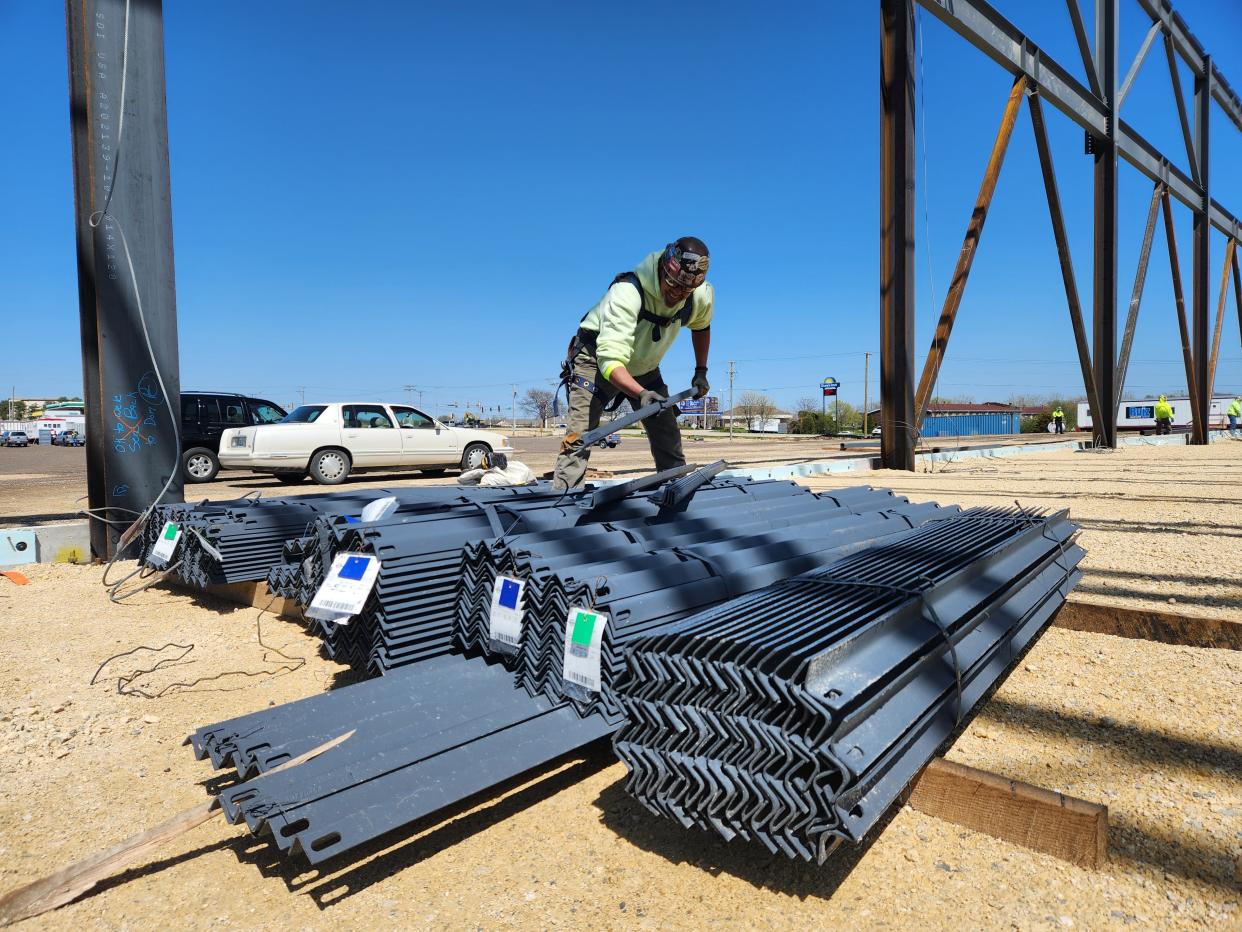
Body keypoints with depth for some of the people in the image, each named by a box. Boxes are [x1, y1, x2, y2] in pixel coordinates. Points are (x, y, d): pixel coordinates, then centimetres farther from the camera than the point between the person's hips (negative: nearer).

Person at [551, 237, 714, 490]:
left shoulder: (702, 296, -17)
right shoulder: (626, 293, -37)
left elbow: (701, 326, 9)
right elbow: (611, 359, -44)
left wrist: (701, 371, 3)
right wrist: (642, 393, -59)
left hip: (645, 367, 6)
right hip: (597, 358, -5)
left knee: (669, 439, 3)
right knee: (579, 436, -19)